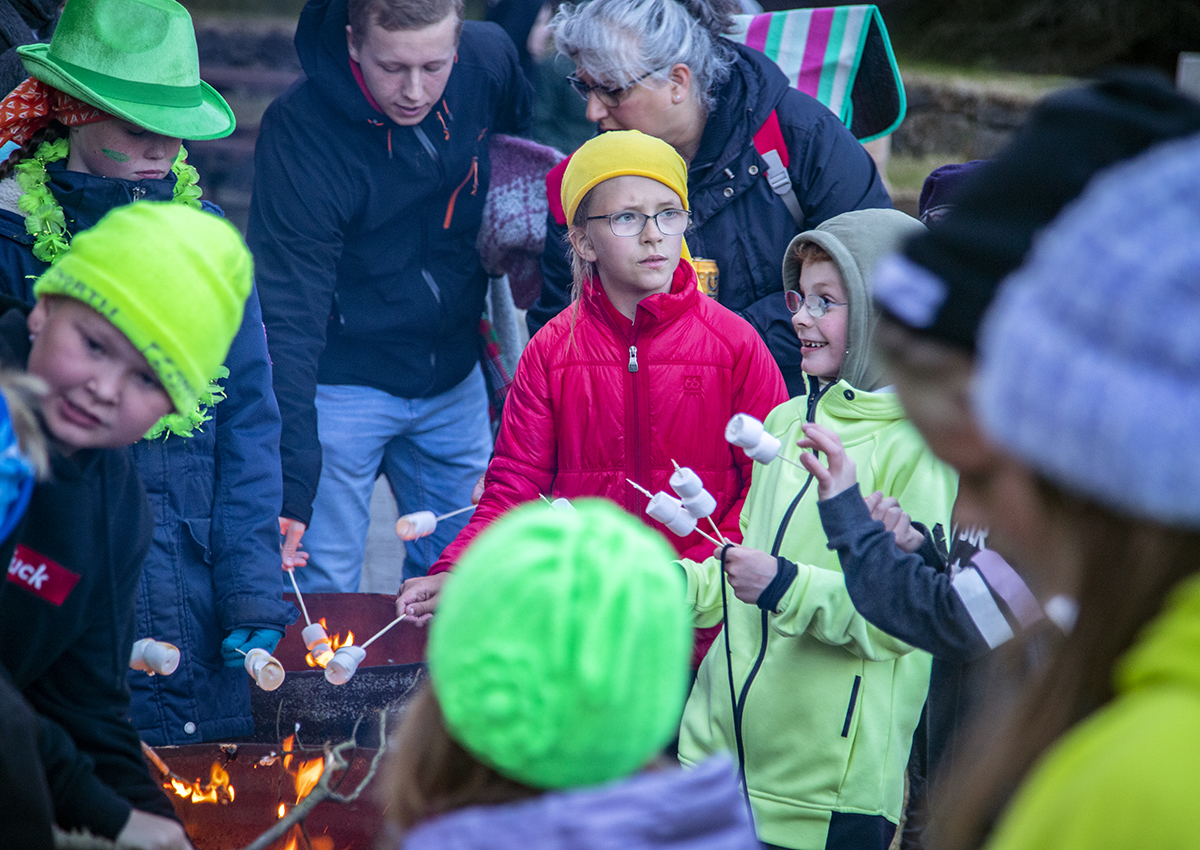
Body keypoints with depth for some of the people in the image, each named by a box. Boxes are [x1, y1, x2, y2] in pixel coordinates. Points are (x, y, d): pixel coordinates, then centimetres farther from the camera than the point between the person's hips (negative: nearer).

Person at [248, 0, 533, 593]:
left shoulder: (491, 61, -13)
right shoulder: (299, 131, -25)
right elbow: (290, 321, -28)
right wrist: (291, 487, -34)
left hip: (455, 380, 4)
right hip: (340, 382, -4)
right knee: (321, 594, -2)